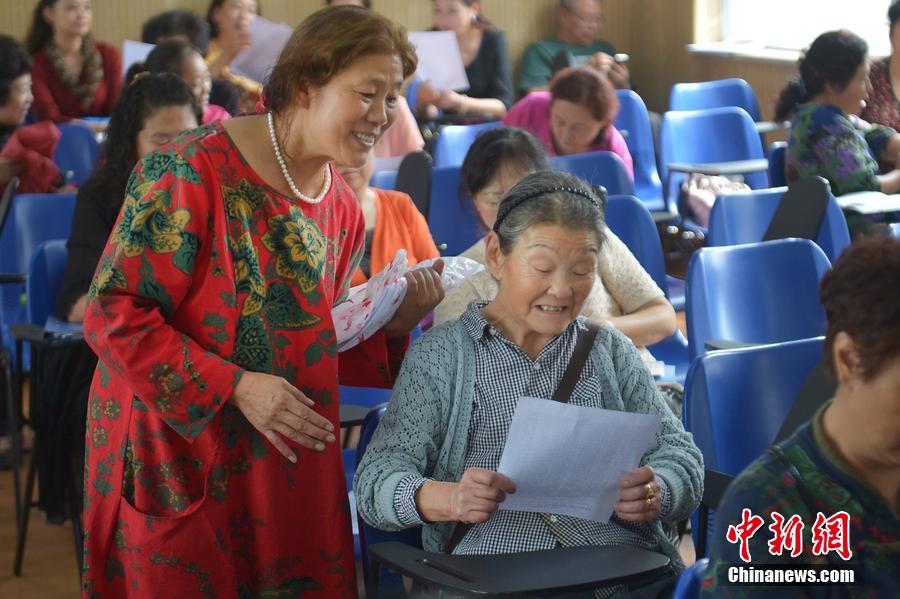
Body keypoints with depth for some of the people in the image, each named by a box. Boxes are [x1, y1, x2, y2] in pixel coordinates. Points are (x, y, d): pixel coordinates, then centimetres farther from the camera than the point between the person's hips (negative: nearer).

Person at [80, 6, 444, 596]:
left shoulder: (343, 211, 6)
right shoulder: (195, 172, -17)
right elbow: (114, 313, -18)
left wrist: (391, 322, -3)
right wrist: (235, 387, -22)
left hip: (288, 467, 6)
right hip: (177, 459, -6)